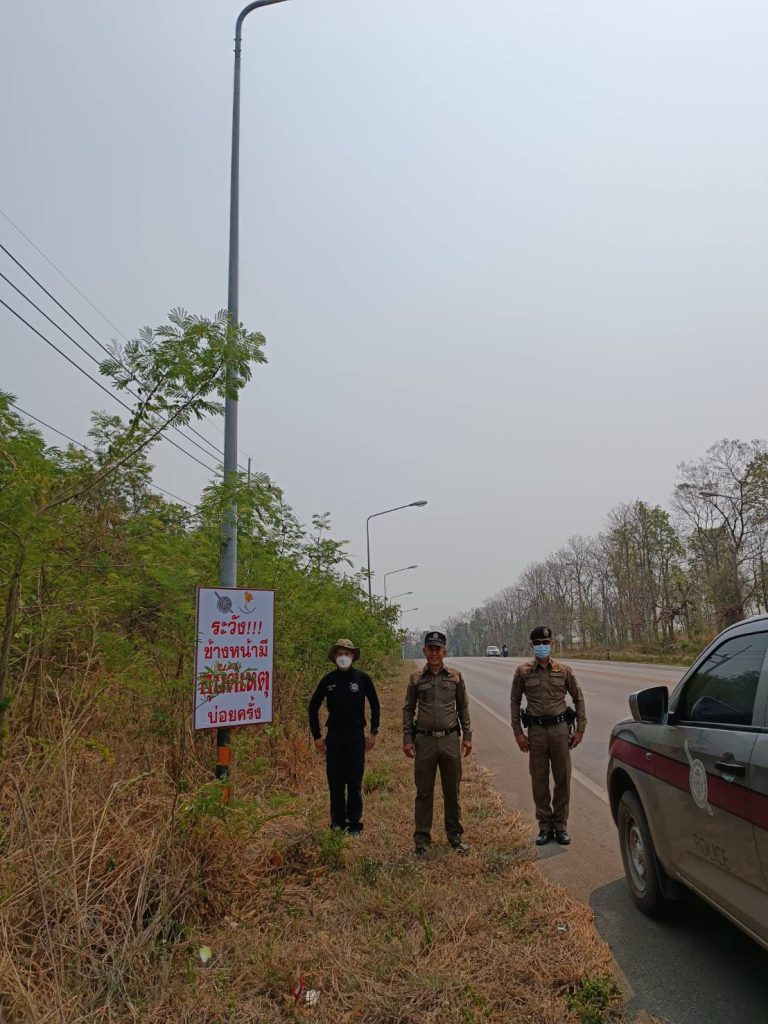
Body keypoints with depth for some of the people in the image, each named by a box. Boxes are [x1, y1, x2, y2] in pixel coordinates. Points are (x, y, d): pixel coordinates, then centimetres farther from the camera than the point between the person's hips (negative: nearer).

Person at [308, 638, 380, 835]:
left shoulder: (363, 678, -3)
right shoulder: (328, 680, 0)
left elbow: (375, 706, 7)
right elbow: (313, 707, 9)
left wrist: (373, 732, 2)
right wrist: (317, 736, 6)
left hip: (356, 736, -1)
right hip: (334, 737, 1)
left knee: (355, 782, 4)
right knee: (335, 782, 6)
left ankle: (354, 823, 17)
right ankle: (337, 822, 18)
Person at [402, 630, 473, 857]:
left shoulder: (455, 676, 2)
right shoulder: (416, 679, 0)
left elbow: (463, 708, 9)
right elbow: (408, 709, 5)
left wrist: (467, 736, 5)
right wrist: (407, 739, 0)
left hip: (450, 740, 1)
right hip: (424, 740, -1)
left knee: (452, 791, 11)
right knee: (424, 793, 7)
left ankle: (455, 836, 27)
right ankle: (422, 840, 18)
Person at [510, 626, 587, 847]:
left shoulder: (564, 671, 1)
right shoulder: (523, 671, 0)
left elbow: (578, 698, 9)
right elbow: (515, 701, 5)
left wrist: (580, 729, 5)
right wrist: (518, 732, 1)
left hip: (560, 729, 1)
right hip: (536, 731, 0)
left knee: (563, 778, 5)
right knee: (539, 779, 6)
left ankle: (560, 825, 20)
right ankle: (545, 825, 20)